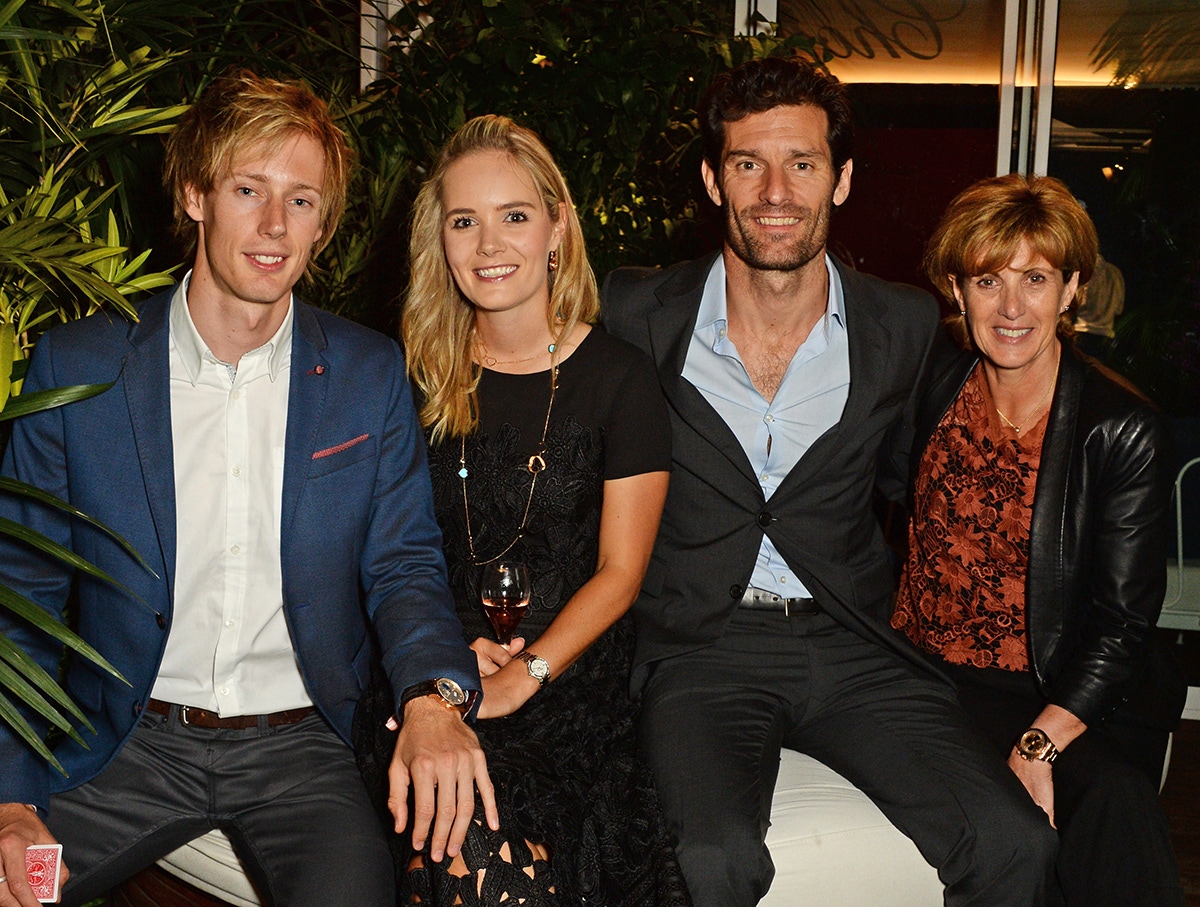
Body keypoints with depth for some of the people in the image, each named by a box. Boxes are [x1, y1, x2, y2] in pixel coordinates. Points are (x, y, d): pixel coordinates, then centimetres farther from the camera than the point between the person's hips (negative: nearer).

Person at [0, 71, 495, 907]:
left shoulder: (371, 374, 1)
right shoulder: (78, 365, -1)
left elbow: (403, 564, 3)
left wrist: (434, 693, -19)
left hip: (298, 744, 0)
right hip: (128, 742, 1)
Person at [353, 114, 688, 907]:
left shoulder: (619, 378, 1)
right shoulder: (419, 376, 9)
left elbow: (619, 573, -1)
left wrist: (520, 677, -14)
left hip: (569, 675, -1)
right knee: (464, 838, -29)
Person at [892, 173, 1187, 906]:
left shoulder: (1124, 431, -5)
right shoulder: (935, 387, 5)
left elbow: (1123, 624, -8)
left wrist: (1038, 746, -20)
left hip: (1064, 696, 0)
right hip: (927, 673, 0)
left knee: (1118, 799, -30)